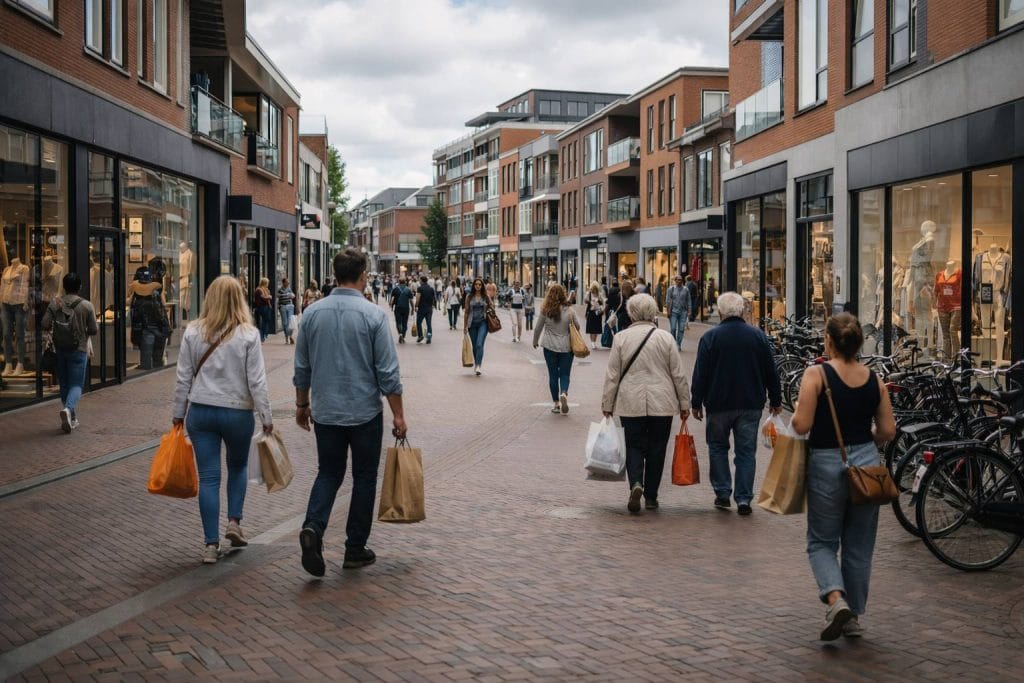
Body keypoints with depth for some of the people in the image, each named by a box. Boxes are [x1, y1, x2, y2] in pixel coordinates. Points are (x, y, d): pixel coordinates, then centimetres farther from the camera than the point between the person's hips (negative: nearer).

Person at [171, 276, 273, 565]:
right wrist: (266, 416, -1)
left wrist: (179, 413, 12)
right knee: (238, 466, 24)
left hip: (200, 411, 1)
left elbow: (184, 378, 2)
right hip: (238, 412, -1)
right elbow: (256, 381, -9)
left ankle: (211, 544, 5)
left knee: (208, 476, 5)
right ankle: (234, 521, 13)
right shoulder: (248, 334, -9)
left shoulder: (193, 332, -2)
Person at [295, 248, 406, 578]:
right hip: (364, 413, -3)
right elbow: (388, 372, -12)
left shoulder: (313, 312, 0)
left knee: (328, 472, 15)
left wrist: (302, 404, 20)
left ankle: (313, 527, -9)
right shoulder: (373, 315, -12)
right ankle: (356, 549, 16)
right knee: (364, 478, 11)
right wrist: (398, 415, -4)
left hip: (325, 412, 3)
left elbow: (302, 367, 7)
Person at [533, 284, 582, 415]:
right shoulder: (569, 311, -8)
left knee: (553, 375, 9)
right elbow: (577, 327, 2)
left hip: (550, 347, 0)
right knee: (564, 374, 8)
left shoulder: (545, 311, -9)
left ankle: (556, 403, 13)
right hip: (566, 347, 0)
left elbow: (538, 328, -1)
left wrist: (535, 342, 16)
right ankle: (564, 394, -19)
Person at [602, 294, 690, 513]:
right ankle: (651, 496, 14)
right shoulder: (665, 338, -1)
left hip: (631, 404, 0)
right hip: (662, 404, 0)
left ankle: (636, 483, -16)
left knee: (634, 446, 8)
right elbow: (678, 375, 2)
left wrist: (607, 404, 7)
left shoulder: (621, 338, -3)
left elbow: (612, 375, -1)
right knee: (656, 449, 10)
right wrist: (684, 403, 10)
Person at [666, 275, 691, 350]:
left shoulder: (686, 289, 7)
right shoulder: (671, 289, 4)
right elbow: (668, 300, 2)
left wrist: (688, 311, 2)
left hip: (683, 312, 1)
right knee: (673, 329, -6)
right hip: (673, 311, -1)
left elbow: (688, 301, 9)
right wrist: (668, 311, -5)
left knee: (681, 329, -2)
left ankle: (679, 345, 5)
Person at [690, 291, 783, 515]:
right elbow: (771, 372, 5)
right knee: (746, 451, 6)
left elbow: (700, 373, -7)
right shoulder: (758, 336, 1)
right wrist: (776, 401, 14)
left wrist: (697, 402, 1)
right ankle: (743, 499, 4)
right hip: (751, 404, 2)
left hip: (719, 404, -2)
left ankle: (722, 493, 12)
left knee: (718, 448, 15)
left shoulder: (710, 337, -7)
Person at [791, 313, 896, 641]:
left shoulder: (816, 374, -11)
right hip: (866, 463, 4)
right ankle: (854, 617, 22)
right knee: (859, 546, 15)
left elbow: (802, 426, -17)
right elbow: (888, 431, 3)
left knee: (822, 542, 11)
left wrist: (796, 414, 4)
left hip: (826, 463, -3)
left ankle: (836, 600, -12)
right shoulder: (875, 379, 2)